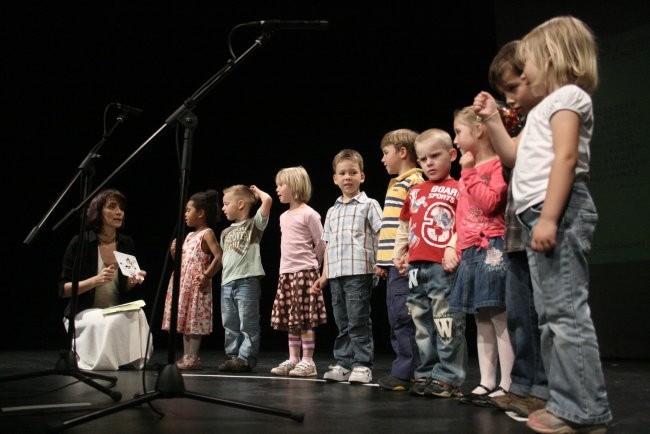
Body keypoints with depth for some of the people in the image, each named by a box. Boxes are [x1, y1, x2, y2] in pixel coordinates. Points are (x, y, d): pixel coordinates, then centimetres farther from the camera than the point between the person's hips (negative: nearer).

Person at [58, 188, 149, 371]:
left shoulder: (126, 243, 4)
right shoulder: (80, 243, -10)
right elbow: (63, 289, -9)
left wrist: (133, 280, -9)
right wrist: (95, 280, -25)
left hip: (118, 311, 3)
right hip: (84, 312, -3)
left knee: (137, 316, -30)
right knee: (112, 322, -34)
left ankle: (127, 359, -3)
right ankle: (78, 355, -2)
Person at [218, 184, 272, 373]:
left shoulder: (254, 224, 0)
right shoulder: (226, 232, 20)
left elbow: (267, 200, -14)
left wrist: (256, 191, 3)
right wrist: (223, 280, 17)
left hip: (247, 281, -7)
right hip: (227, 283, 7)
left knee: (248, 324, -3)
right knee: (230, 325, 10)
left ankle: (245, 358, 1)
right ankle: (232, 356, 18)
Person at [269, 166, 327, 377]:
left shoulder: (309, 214, -8)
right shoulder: (284, 216, 15)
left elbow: (321, 244, -5)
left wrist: (311, 264, 5)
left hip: (304, 272, -8)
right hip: (286, 272, 8)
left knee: (305, 319, -5)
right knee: (290, 319, 10)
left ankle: (308, 361, 1)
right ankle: (293, 359, 17)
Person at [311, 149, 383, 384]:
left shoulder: (368, 205, 2)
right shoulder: (332, 211, 19)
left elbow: (382, 235, -6)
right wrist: (324, 276, 17)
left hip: (359, 272, -6)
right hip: (336, 274, 6)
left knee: (358, 321, -4)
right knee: (342, 323, 11)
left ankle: (362, 365, 4)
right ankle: (343, 364, 18)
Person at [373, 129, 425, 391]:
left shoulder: (414, 182, -8)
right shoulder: (395, 184, 22)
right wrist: (381, 260, 20)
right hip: (391, 264, 10)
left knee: (403, 319, -7)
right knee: (396, 320, 12)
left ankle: (405, 374, 0)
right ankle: (402, 372, 19)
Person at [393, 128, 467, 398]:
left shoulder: (457, 190, 0)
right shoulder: (414, 192, 17)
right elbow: (404, 226, 23)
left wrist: (453, 248, -19)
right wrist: (399, 254, 16)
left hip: (443, 266, -6)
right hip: (416, 266, 7)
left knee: (447, 323, -4)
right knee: (422, 323, 12)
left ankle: (448, 378, 5)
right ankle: (426, 374, 22)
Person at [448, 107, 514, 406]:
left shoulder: (497, 165, -7)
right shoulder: (468, 173, 19)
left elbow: (489, 202, -20)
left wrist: (469, 172, -13)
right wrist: (460, 249, 17)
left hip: (492, 249, -9)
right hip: (470, 252, 9)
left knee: (500, 317, -7)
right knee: (482, 321, 11)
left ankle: (507, 386, -2)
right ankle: (486, 383, 17)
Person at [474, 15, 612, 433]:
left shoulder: (567, 95, -4)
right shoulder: (547, 106, 26)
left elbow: (565, 157, -17)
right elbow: (514, 155, 32)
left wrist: (549, 218, -24)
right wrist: (491, 119, 23)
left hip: (560, 209, -11)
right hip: (540, 212, 11)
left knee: (566, 310, -13)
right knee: (552, 314, 11)